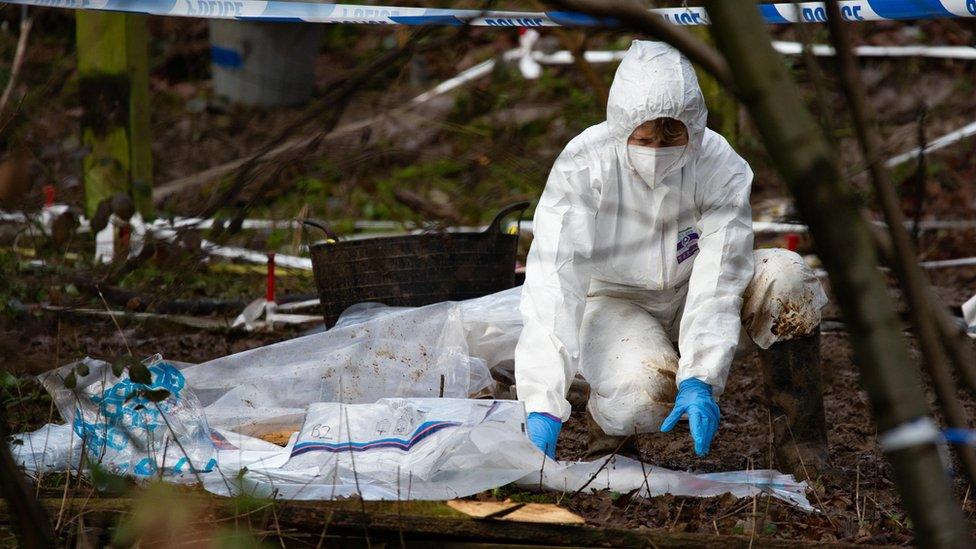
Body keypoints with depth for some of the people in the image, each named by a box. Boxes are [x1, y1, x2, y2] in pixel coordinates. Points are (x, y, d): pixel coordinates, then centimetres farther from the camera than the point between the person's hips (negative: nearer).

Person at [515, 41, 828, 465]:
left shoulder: (722, 168, -21)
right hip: (615, 302, -2)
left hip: (690, 296, 3)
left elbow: (718, 282, -25)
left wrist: (699, 381, -41)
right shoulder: (582, 167, -27)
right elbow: (553, 286, -34)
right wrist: (542, 408, -44)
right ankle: (607, 421, 2)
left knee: (786, 278, -27)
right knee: (644, 394, -36)